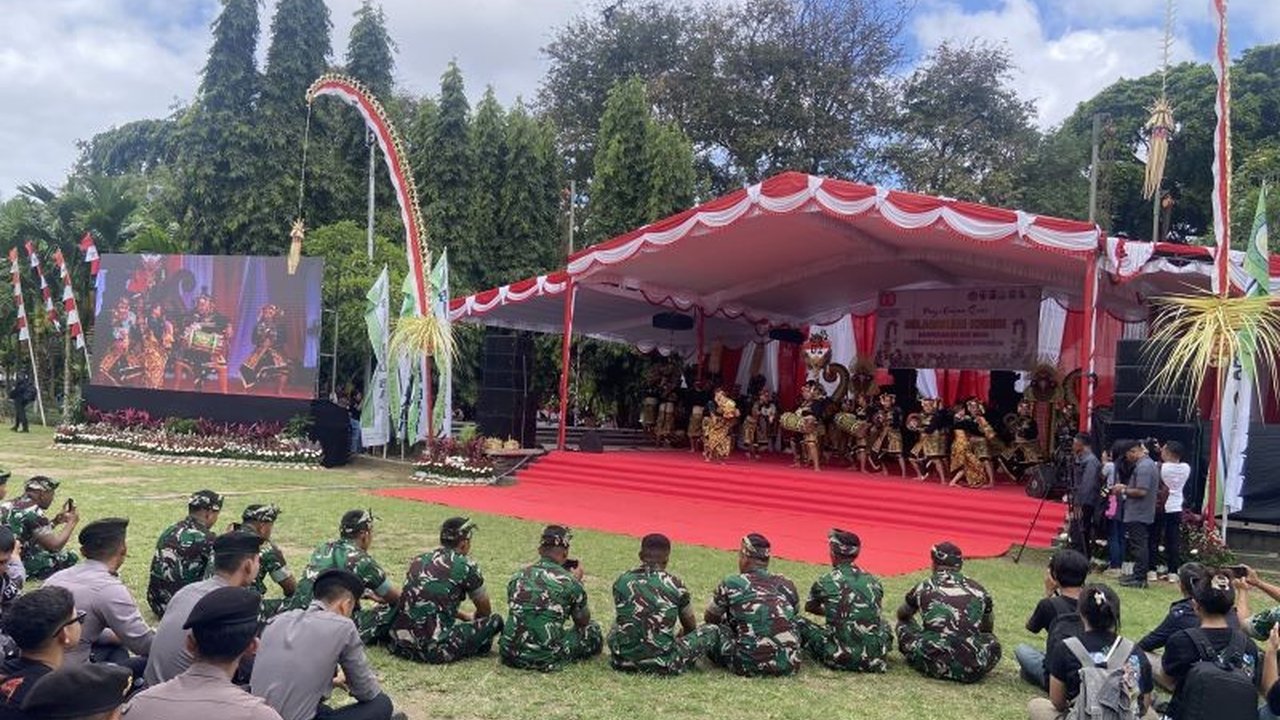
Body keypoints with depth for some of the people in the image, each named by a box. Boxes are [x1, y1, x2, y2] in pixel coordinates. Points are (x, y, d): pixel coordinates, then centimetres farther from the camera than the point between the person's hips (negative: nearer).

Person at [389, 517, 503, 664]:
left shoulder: (419, 560, 14)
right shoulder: (466, 566, -2)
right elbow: (485, 611, 15)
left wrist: (465, 616, 42)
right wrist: (473, 619, 37)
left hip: (400, 643, 6)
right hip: (434, 650, -6)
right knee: (495, 620, 4)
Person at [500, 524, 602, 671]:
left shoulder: (517, 577, 4)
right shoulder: (570, 582, -7)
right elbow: (583, 622, 10)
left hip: (510, 655, 3)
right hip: (545, 659, -3)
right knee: (593, 630, 18)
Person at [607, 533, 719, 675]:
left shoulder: (622, 581, 1)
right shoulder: (675, 585, -5)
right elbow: (690, 627, 12)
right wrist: (678, 636, 37)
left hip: (622, 660, 3)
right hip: (661, 664, -2)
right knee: (713, 630, 12)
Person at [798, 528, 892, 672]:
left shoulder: (824, 582, -3)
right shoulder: (873, 581, 7)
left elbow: (809, 607, 19)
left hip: (844, 658, -3)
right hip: (876, 657, 4)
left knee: (799, 624, 13)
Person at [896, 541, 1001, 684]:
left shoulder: (924, 587, 10)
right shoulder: (978, 590, 13)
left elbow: (902, 615, 31)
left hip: (933, 665, -2)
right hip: (972, 671, 2)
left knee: (904, 624, 22)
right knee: (992, 642, 32)